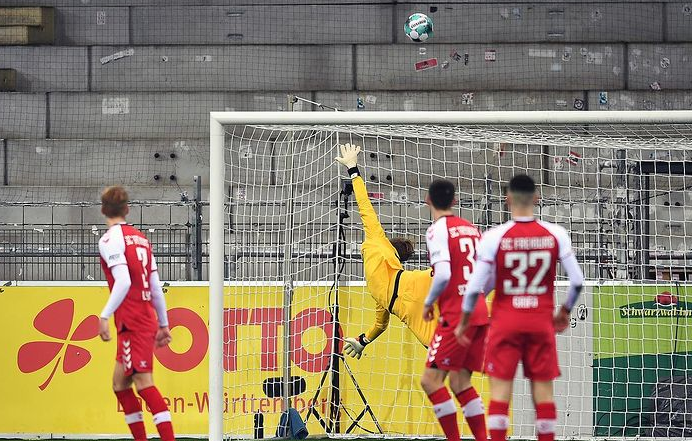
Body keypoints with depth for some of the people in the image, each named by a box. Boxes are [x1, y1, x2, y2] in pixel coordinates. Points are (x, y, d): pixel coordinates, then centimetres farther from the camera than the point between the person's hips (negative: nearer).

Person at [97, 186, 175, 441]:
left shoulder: (110, 239, -7)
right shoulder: (141, 238, 15)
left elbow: (123, 281, -20)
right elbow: (156, 287, 16)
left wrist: (104, 316, -21)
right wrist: (164, 324, 21)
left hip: (132, 321, -8)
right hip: (148, 320, 8)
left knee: (144, 382, -13)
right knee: (120, 384, 13)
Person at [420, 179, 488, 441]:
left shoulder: (438, 230, -8)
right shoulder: (471, 228, 15)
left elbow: (443, 274, -20)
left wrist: (428, 303, -5)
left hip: (455, 314, -8)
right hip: (480, 313, 8)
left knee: (431, 379, -5)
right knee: (460, 382, 13)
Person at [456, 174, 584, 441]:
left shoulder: (494, 237, -9)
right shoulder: (556, 235, -4)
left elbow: (474, 287, -8)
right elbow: (577, 281, -2)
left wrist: (464, 323, 6)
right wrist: (565, 312, 16)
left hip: (506, 321, -2)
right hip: (542, 321, 2)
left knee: (500, 388, 0)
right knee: (543, 388, 7)